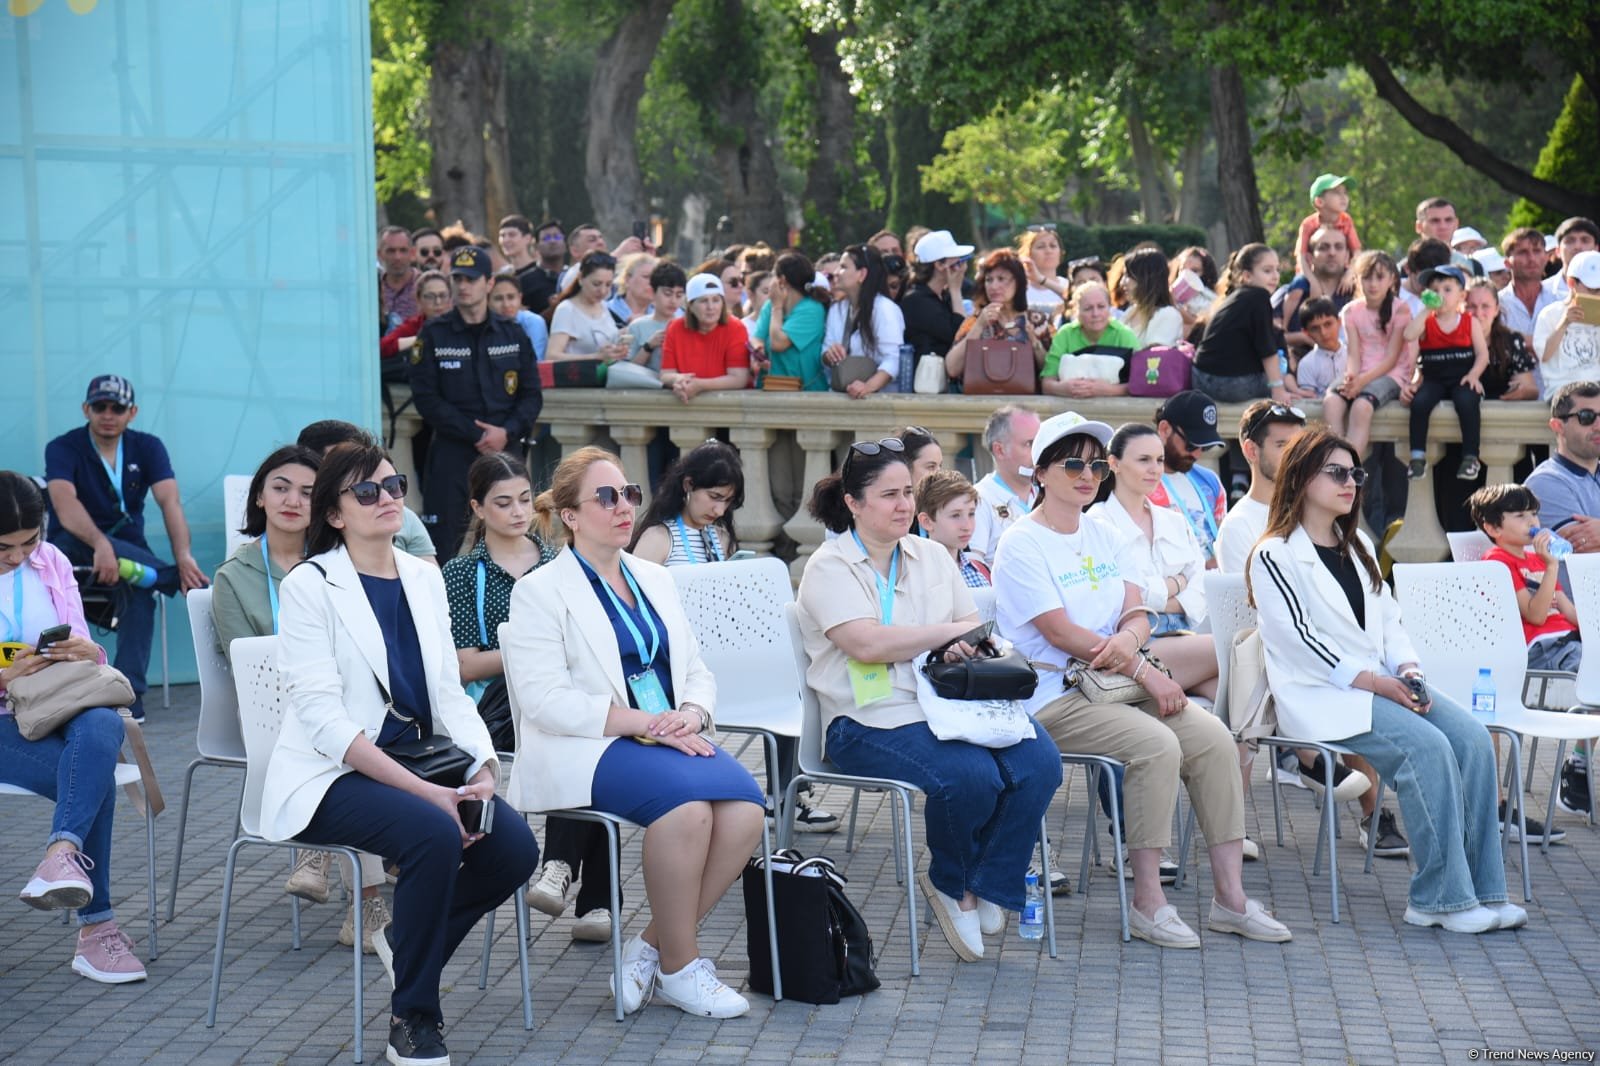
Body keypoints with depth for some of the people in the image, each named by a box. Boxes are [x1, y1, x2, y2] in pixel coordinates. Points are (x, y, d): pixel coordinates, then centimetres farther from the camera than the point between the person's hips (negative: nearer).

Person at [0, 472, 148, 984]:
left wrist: (86, 653, -12)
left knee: (101, 727, -37)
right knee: (94, 778, -32)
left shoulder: (51, 563, 12)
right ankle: (95, 928, -31)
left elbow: (87, 654, 13)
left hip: (63, 707, 4)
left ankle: (61, 856, -54)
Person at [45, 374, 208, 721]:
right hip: (73, 548, -1)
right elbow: (65, 505, -28)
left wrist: (184, 557, -34)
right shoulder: (63, 448, -9)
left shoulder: (148, 447, 0)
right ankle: (172, 577, -41)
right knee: (72, 539, -38)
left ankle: (130, 692, -34)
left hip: (127, 548, 2)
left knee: (140, 586, -34)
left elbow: (170, 501, -15)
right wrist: (99, 545, -47)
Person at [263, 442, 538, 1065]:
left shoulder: (425, 579, 12)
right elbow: (323, 718, -17)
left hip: (419, 766, 6)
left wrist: (481, 769, -11)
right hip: (331, 776, -6)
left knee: (515, 846, -18)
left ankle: (408, 941, 10)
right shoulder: (310, 586, -8)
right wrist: (424, 791, -24)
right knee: (435, 835, -32)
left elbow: (449, 694, 10)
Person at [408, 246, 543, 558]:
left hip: (504, 451, 2)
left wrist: (508, 432, -9)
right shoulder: (433, 336, 4)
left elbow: (532, 394, 10)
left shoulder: (512, 334, 12)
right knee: (443, 546, -5)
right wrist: (476, 435, -11)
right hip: (452, 454, -2)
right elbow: (427, 398, -3)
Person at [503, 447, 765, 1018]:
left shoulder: (654, 580, 20)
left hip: (669, 740, 6)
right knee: (686, 800, -33)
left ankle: (652, 946, -8)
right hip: (587, 751, -6)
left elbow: (697, 672, 19)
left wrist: (690, 715, -6)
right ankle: (678, 965, -15)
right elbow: (545, 701, -12)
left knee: (744, 805, -24)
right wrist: (645, 723, -18)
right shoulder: (540, 591, -1)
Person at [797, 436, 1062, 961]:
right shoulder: (830, 567, 0)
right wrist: (951, 631, -10)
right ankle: (947, 880, 0)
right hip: (873, 719, -6)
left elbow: (973, 628, 16)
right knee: (971, 775, -32)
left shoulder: (932, 556, 20)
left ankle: (982, 888, -3)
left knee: (1040, 762, -21)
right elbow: (868, 644, -15)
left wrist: (972, 645, -10)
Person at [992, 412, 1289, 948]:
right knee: (1157, 745, -30)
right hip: (1054, 697, -7)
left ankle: (1230, 895, -12)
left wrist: (1127, 639, -17)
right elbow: (1062, 633, -15)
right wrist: (1144, 671, -16)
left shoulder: (1104, 536, 17)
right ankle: (1147, 901, -20)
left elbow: (1137, 613, 9)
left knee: (1213, 737, -15)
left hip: (1118, 683, 7)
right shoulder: (1021, 546, -6)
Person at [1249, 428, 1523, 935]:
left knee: (1472, 738, -18)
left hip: (1382, 682, 7)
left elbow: (1388, 620, 19)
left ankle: (1481, 889, -17)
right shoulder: (1274, 557, -3)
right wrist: (1372, 681, -17)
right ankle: (1441, 897, -23)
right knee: (1427, 746, -29)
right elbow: (1297, 639, -12)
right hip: (1319, 694, -7)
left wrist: (1407, 669, -3)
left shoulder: (1358, 548, 22)